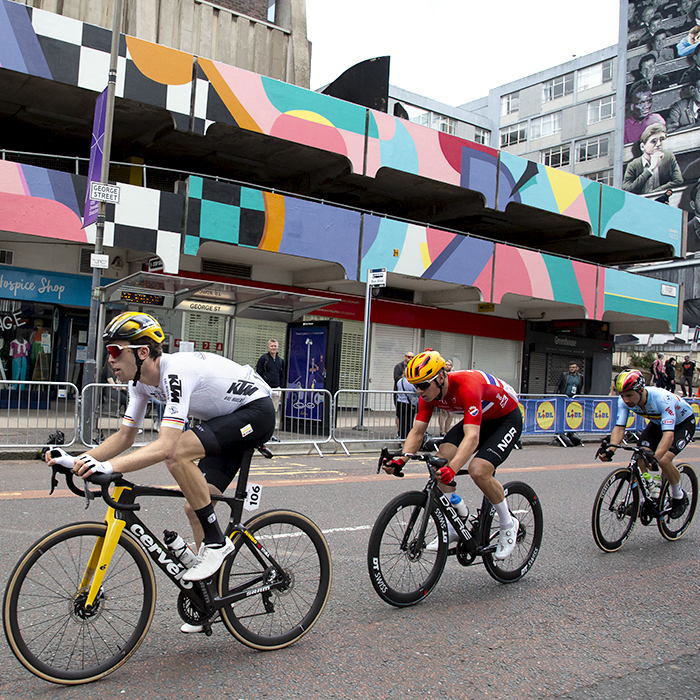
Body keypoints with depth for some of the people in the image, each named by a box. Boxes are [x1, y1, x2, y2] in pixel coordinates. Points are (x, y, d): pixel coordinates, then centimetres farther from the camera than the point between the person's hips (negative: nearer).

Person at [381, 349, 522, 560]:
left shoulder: (467, 386, -38)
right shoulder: (429, 392, -15)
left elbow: (472, 437, -46)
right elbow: (417, 432, -13)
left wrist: (452, 468, -60)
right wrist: (400, 460, -30)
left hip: (507, 418, -7)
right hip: (478, 419, 7)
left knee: (478, 471, -27)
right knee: (441, 459, -15)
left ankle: (508, 525, -1)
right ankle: (452, 528, -2)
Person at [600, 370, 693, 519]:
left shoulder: (663, 399, -41)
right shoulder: (624, 401, -24)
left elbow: (668, 434, -48)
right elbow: (619, 427, -25)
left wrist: (655, 457, -62)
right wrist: (610, 450, -43)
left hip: (683, 423, -5)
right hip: (657, 422, 5)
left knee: (664, 460, -24)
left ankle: (679, 497, 2)